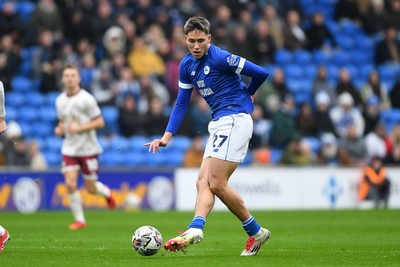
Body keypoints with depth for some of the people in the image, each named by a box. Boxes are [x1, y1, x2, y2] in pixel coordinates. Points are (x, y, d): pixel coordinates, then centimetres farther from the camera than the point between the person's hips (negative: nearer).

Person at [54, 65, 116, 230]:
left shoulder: (86, 99, -12)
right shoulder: (60, 101, 6)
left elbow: (100, 122, -11)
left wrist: (79, 128, -21)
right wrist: (60, 129, 0)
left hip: (88, 149, -4)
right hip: (69, 149, 4)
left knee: (91, 189, 3)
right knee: (70, 184, -11)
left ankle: (106, 193, 38)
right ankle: (79, 220, 2)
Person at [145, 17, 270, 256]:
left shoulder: (220, 58, -14)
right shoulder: (187, 65, 10)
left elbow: (261, 73, -10)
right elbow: (182, 103, 16)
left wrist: (246, 94, 10)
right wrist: (167, 136, 6)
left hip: (235, 119, -8)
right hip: (219, 124, 8)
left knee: (217, 184, -13)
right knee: (204, 181, -5)